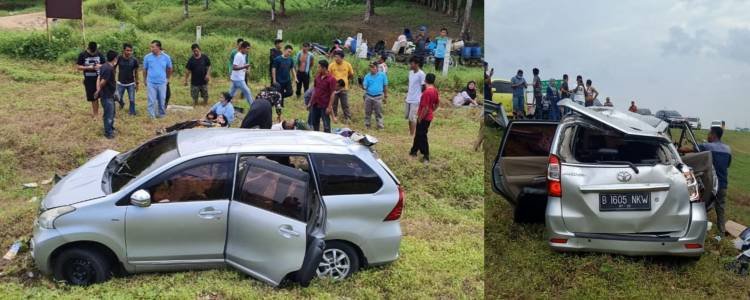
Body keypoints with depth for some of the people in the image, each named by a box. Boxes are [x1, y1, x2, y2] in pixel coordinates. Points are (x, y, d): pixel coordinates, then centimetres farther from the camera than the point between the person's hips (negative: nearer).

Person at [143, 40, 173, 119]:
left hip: (162, 83, 1)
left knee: (162, 101, 10)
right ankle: (152, 117, 6)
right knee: (151, 101, -1)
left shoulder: (166, 57, -2)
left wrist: (167, 79, 17)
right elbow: (145, 70, 8)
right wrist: (145, 80, 13)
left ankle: (162, 115, 27)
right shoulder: (147, 57, -4)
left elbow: (169, 69, 13)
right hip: (151, 83, -1)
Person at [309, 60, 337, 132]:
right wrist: (310, 103, 14)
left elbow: (332, 94, -14)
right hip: (315, 104, 7)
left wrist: (330, 107, -17)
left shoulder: (331, 79, -14)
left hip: (324, 106, -7)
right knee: (314, 123, 17)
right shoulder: (317, 76, 6)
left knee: (326, 125, 1)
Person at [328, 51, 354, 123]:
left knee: (345, 104, 3)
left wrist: (345, 80, 6)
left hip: (344, 88, -1)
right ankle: (334, 116, 28)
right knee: (334, 104, 13)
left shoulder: (347, 65, -6)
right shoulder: (331, 65, -8)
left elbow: (351, 75, 8)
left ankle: (347, 118, 13)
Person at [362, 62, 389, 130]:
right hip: (368, 96, 2)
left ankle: (380, 126, 7)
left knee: (378, 113, 2)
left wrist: (385, 97, 5)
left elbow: (385, 86, 5)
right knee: (367, 112, 8)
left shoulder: (382, 75, -2)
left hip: (378, 97, -2)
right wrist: (363, 86, -25)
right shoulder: (367, 76, 1)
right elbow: (364, 87, -1)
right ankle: (367, 125, 18)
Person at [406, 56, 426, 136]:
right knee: (408, 117, 14)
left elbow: (423, 87, -12)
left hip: (415, 100, -8)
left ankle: (412, 135, 3)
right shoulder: (411, 72, 8)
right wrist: (408, 90, 7)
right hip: (408, 99, 8)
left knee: (412, 118, -5)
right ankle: (410, 132, 26)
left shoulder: (421, 74, -16)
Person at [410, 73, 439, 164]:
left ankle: (426, 157, 6)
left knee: (422, 137, 1)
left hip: (423, 118, -9)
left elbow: (425, 108, -25)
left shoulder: (427, 92, -25)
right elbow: (437, 104, 12)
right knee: (418, 135, 21)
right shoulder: (435, 90, 3)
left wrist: (420, 118, -16)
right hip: (428, 117, 9)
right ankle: (414, 151, 34)